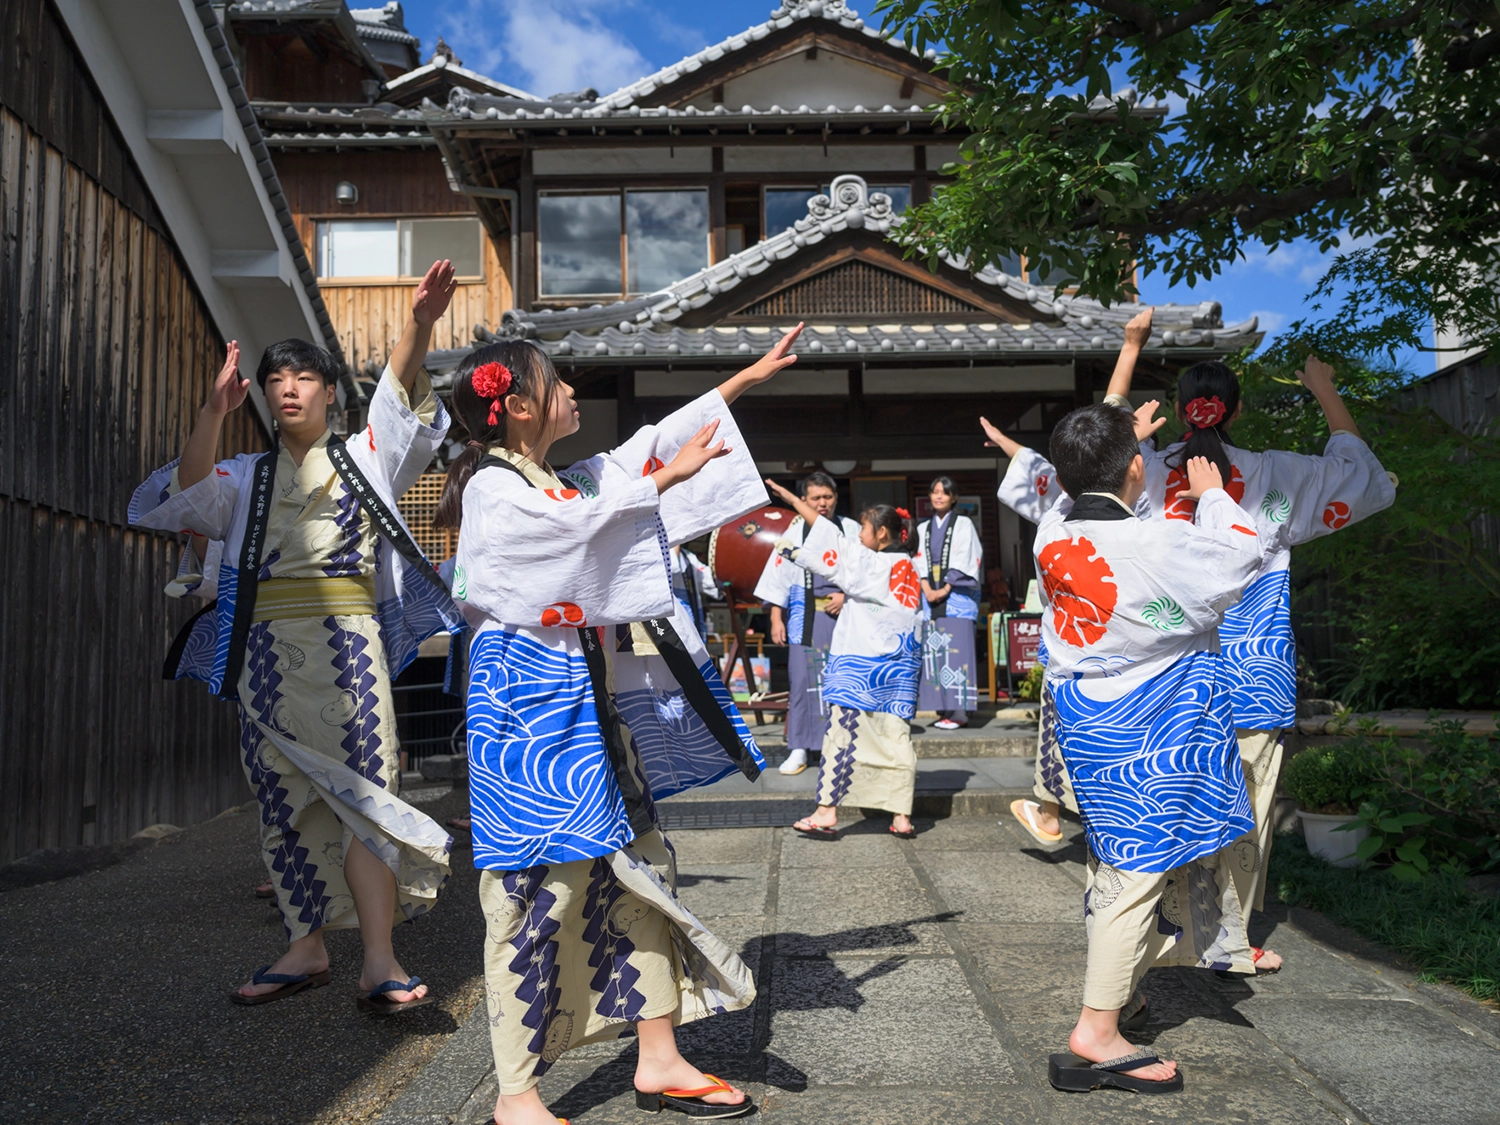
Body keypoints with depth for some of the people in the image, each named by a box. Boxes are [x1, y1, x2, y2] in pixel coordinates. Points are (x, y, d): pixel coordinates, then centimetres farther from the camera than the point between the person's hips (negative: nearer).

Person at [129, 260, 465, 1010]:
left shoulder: (364, 459, 12)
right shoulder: (246, 477, 18)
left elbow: (400, 400, -4)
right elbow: (185, 498, -1)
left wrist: (418, 324, -23)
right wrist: (214, 413, -16)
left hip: (344, 641, -3)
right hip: (267, 646, 3)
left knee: (362, 793, -12)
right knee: (286, 800, 5)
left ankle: (379, 962, -14)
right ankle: (306, 948, 15)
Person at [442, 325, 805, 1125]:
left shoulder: (562, 481, 16)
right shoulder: (493, 488, -9)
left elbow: (651, 446, 21)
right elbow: (589, 524, -20)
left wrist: (744, 378, 24)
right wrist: (672, 475, -9)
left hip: (588, 699, 9)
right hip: (527, 700, -9)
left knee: (637, 866, 9)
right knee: (537, 887, -5)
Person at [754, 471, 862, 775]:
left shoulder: (851, 530, 6)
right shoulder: (794, 533, 6)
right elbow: (778, 577, 4)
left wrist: (847, 596, -9)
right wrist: (776, 618, -1)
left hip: (845, 614, 0)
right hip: (805, 617, 0)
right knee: (802, 680, 0)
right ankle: (799, 749, 7)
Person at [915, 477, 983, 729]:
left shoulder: (964, 524, 3)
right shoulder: (924, 529, 17)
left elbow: (965, 561, -5)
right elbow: (920, 563, 11)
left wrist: (945, 589, -12)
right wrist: (927, 589, -6)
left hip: (956, 595, -5)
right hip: (931, 595, 5)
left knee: (955, 651, -11)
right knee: (934, 652, 1)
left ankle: (958, 712, -11)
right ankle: (943, 709, 5)